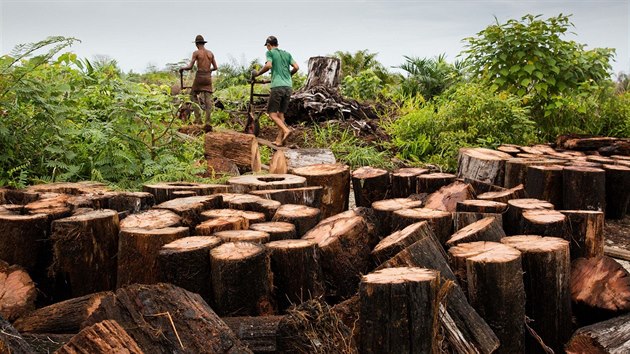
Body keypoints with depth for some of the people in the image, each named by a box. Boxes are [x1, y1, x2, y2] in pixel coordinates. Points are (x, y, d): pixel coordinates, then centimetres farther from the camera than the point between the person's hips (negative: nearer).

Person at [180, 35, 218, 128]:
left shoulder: (196, 53, -5)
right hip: (208, 77, 3)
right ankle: (208, 122, -9)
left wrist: (183, 68, 11)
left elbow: (190, 67, -9)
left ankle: (198, 118, 3)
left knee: (193, 95, 13)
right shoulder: (210, 53, 9)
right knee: (208, 99, 0)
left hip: (199, 76, -3)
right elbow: (215, 67, 12)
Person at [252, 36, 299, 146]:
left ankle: (286, 130, -23)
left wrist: (258, 73, -1)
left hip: (277, 86, -6)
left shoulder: (270, 52, 3)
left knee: (272, 113, -2)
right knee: (281, 113, 10)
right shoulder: (286, 53, 18)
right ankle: (279, 140, 7)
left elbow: (268, 65, -14)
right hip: (288, 86, 6)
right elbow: (296, 67, 10)